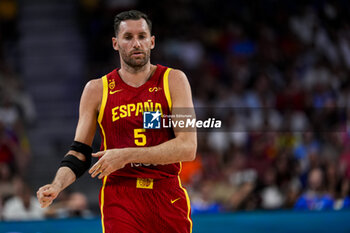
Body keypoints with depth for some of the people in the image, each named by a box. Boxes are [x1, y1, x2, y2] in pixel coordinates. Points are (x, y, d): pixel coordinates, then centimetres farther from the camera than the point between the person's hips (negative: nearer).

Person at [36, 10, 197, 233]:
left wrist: (126, 155, -16)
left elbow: (188, 147, -9)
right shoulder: (97, 90, 6)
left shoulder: (173, 80, 1)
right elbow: (79, 153, 10)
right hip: (119, 199, -1)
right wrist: (57, 186, -11)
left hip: (168, 197, 1)